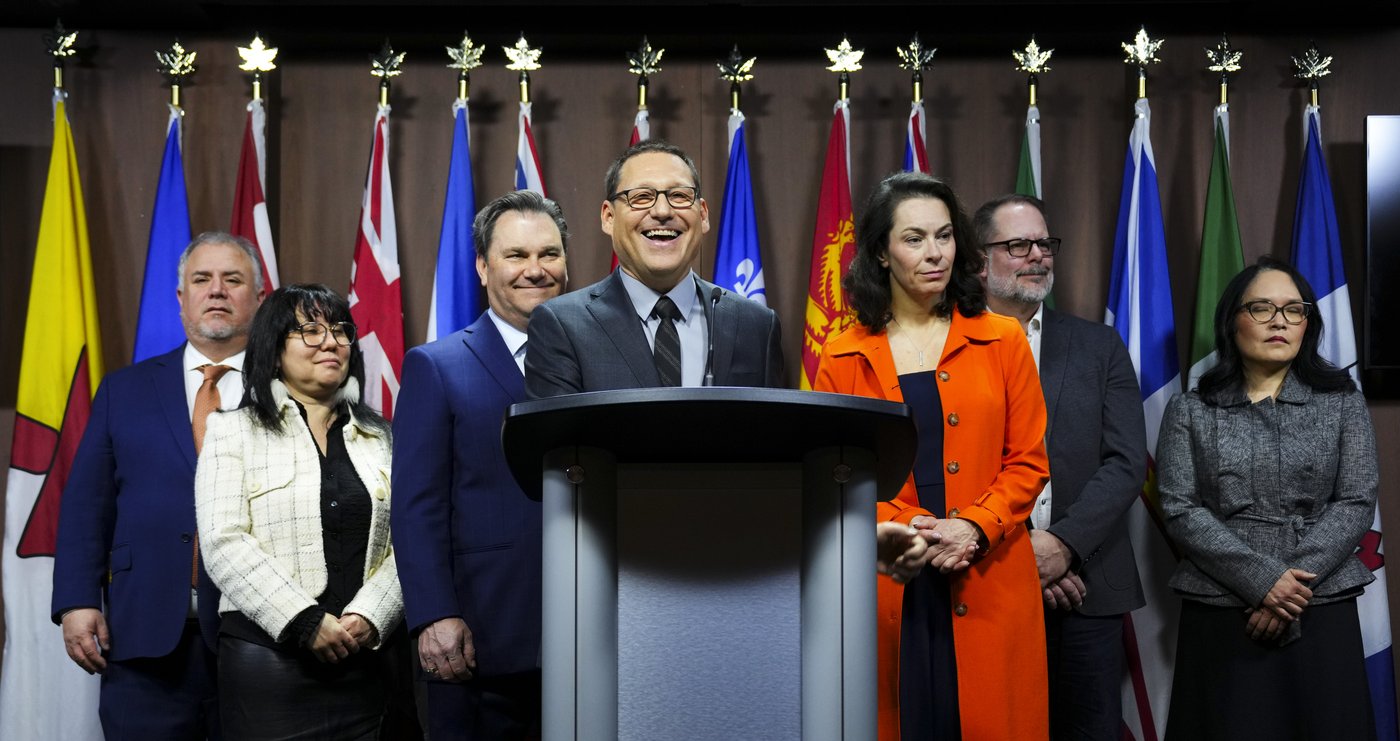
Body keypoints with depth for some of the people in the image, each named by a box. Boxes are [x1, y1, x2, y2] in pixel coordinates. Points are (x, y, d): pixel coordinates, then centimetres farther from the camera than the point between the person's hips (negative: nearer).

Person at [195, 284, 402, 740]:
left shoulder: (379, 437, 12)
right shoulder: (233, 431, 4)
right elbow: (224, 544, -7)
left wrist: (367, 620, -12)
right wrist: (306, 622, -14)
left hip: (363, 661, 3)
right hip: (266, 656, -2)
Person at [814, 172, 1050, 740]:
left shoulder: (1003, 342, 6)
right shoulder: (843, 358, 5)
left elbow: (1027, 462, 4)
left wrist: (973, 527, -12)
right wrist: (909, 527, -13)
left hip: (989, 582, 1)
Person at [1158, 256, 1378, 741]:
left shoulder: (1342, 403, 7)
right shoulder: (1190, 411, 4)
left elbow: (1356, 504, -1)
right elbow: (1181, 511, -5)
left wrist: (1295, 584, -14)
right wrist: (1262, 582, -16)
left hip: (1322, 614, 1)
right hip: (1220, 616, -1)